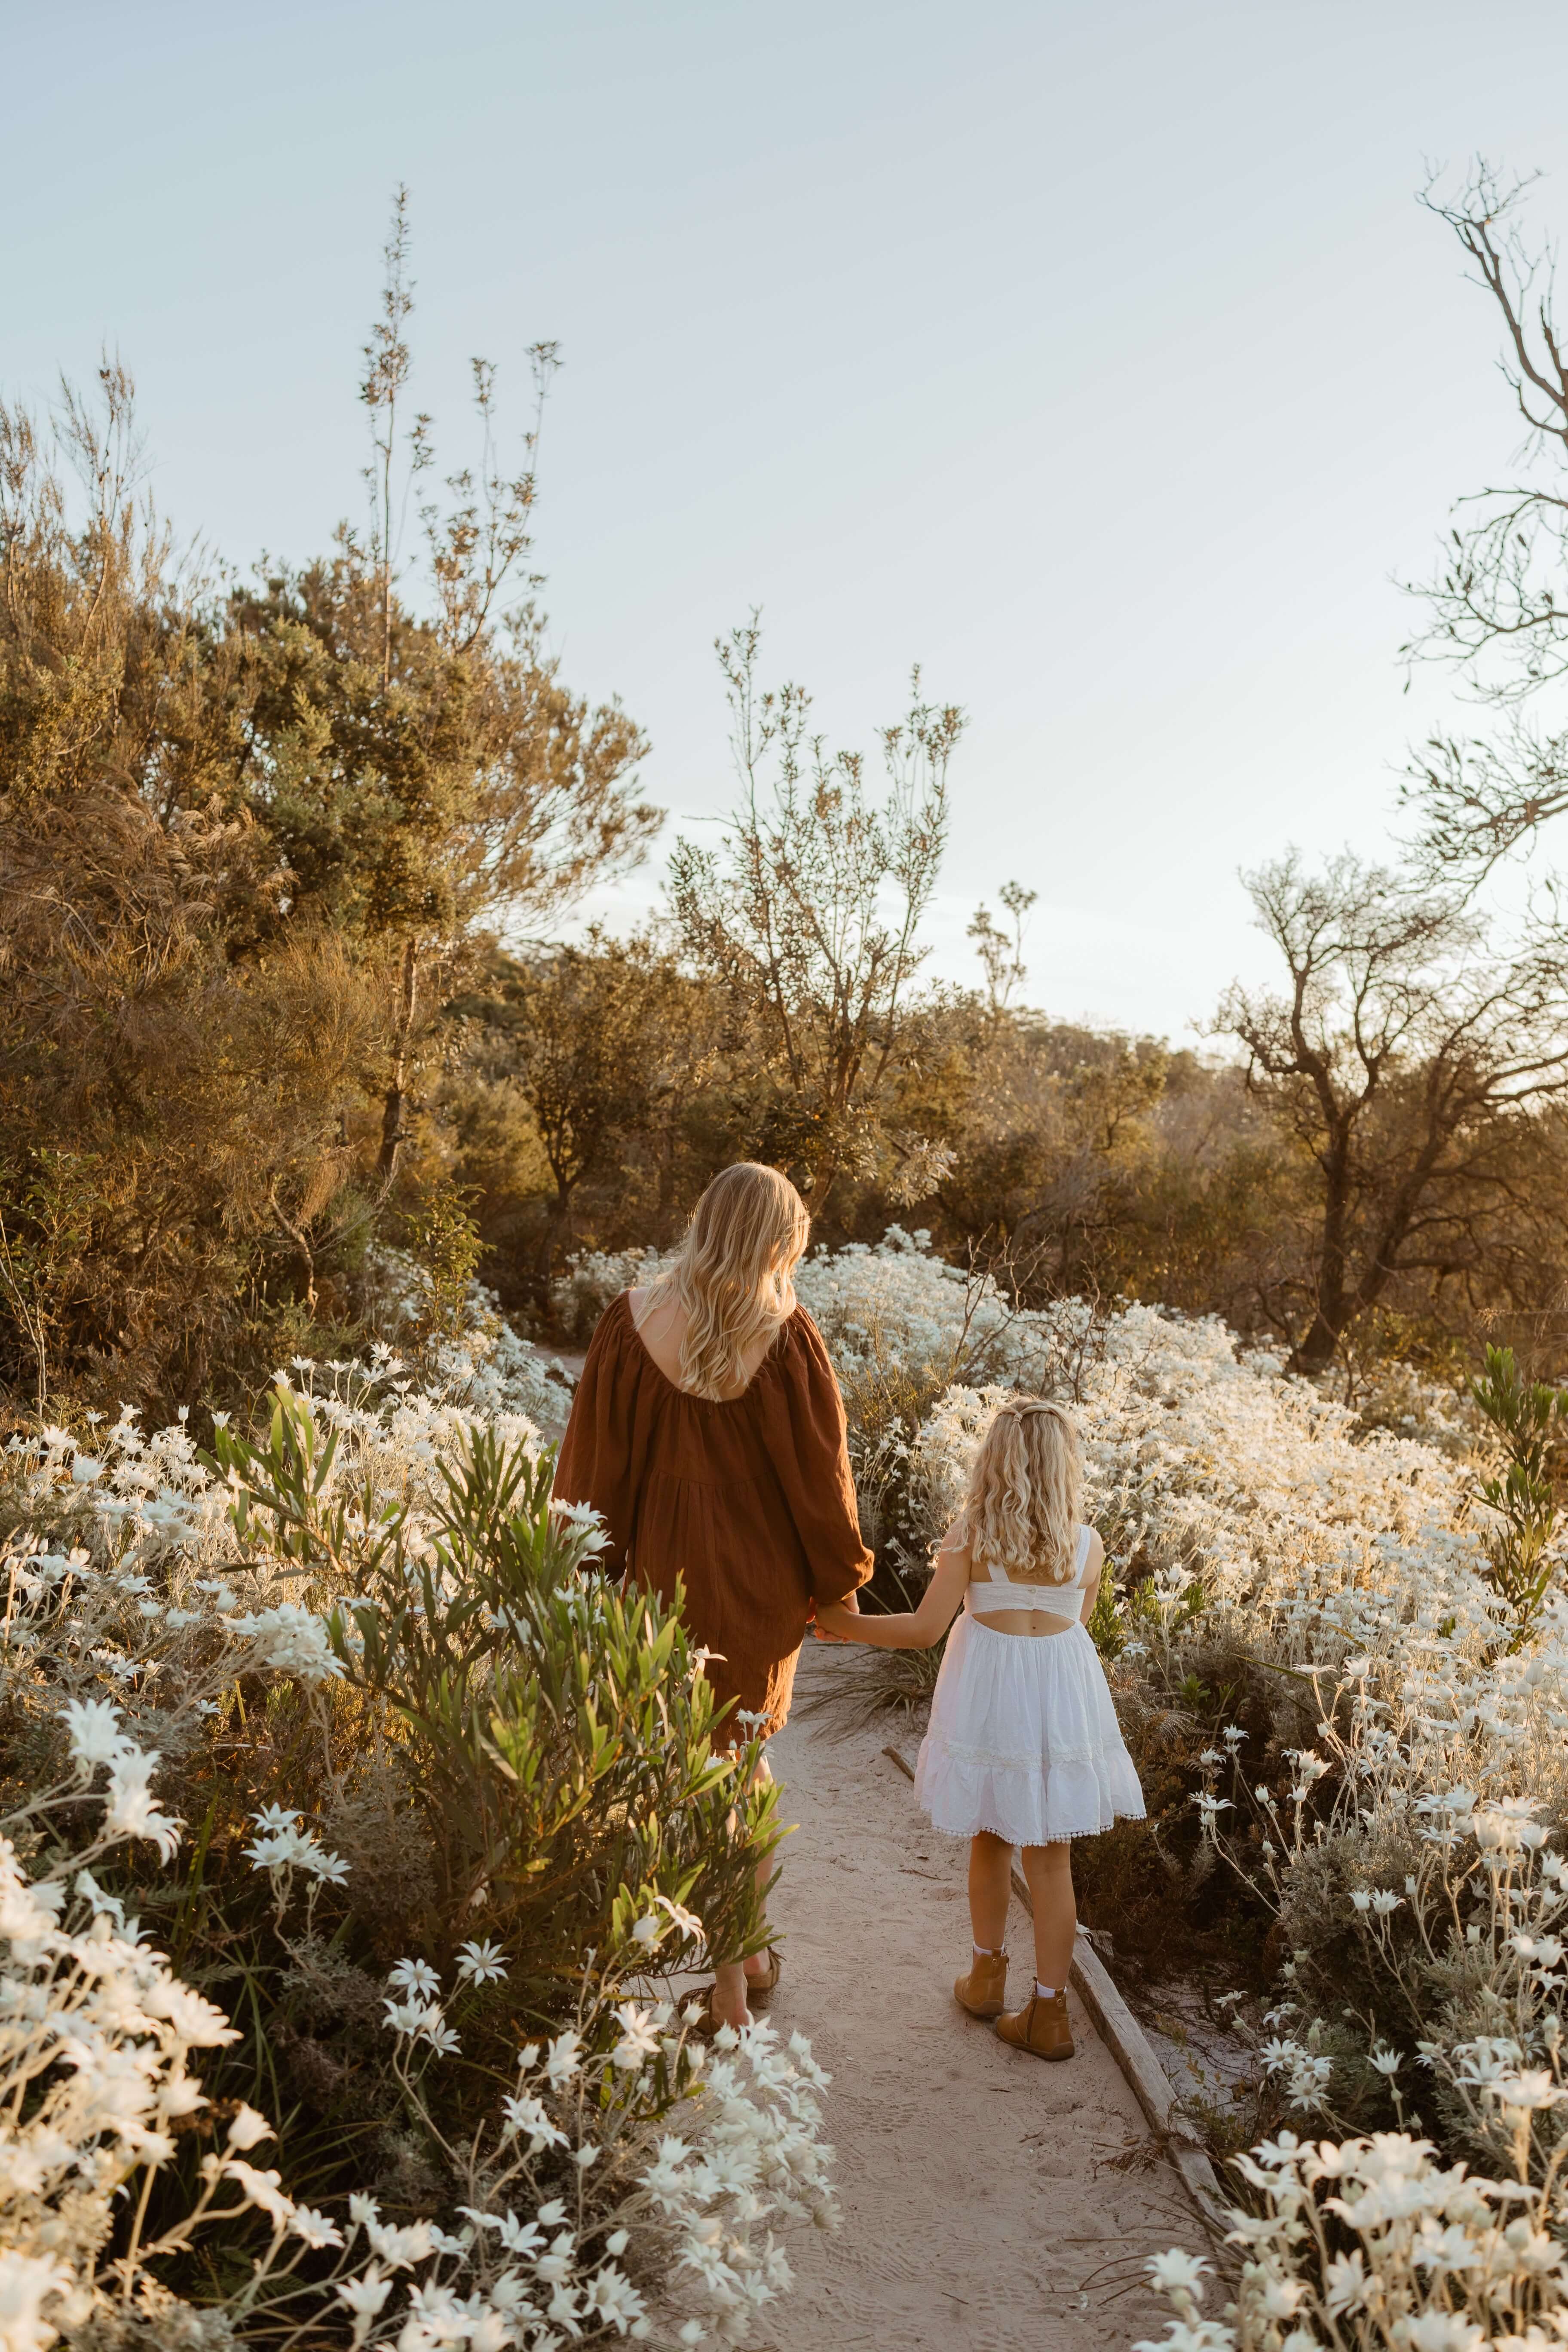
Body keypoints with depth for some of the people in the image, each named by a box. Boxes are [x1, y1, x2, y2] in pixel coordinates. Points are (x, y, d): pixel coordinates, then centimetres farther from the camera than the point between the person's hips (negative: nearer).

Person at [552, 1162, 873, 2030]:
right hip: (765, 1577, 1)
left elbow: (595, 1464, -4)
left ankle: (731, 1991, 23)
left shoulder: (631, 1324, -11)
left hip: (670, 1574, -1)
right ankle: (752, 1950, 34)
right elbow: (820, 1471, -7)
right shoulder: (788, 1337, -13)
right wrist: (840, 1581, 6)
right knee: (744, 1756, 22)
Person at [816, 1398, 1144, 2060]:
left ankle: (986, 1977, 36)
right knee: (1051, 1856, 9)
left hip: (989, 1694, -1)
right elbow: (1075, 1625, 5)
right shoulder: (1087, 1546, -7)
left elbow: (925, 1629, -14)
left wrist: (846, 1625, -2)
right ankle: (1047, 2012, 15)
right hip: (1063, 1696, 1)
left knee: (989, 1838, 19)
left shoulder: (970, 1535, -13)